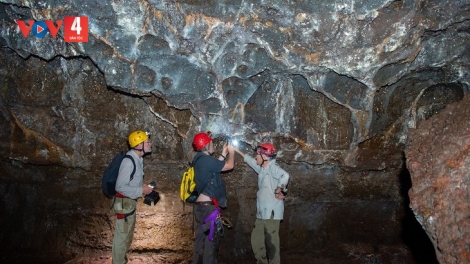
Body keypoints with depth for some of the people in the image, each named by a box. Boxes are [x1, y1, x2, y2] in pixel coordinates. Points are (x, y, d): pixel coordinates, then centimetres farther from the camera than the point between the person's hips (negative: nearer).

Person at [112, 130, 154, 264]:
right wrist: (141, 191, -23)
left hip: (130, 202, 10)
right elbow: (120, 186, -27)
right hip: (124, 202, -10)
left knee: (128, 233, 23)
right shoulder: (128, 161, -25)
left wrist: (143, 186, 1)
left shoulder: (138, 159, 4)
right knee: (122, 234, 3)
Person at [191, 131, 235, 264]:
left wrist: (223, 154, 23)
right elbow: (229, 165, -12)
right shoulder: (205, 159, -18)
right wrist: (231, 151, 6)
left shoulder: (199, 160, 12)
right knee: (211, 240, -2)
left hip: (201, 205, 10)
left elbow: (217, 166, 21)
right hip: (208, 206, -10)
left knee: (201, 239, 17)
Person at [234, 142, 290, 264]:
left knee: (271, 241, -4)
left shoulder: (272, 167, -14)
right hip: (262, 212, 10)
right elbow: (251, 161, 32)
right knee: (256, 240, 17)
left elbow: (284, 176, -34)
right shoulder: (262, 168, 14)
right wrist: (238, 151, 37)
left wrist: (279, 191, -22)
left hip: (272, 212, -10)